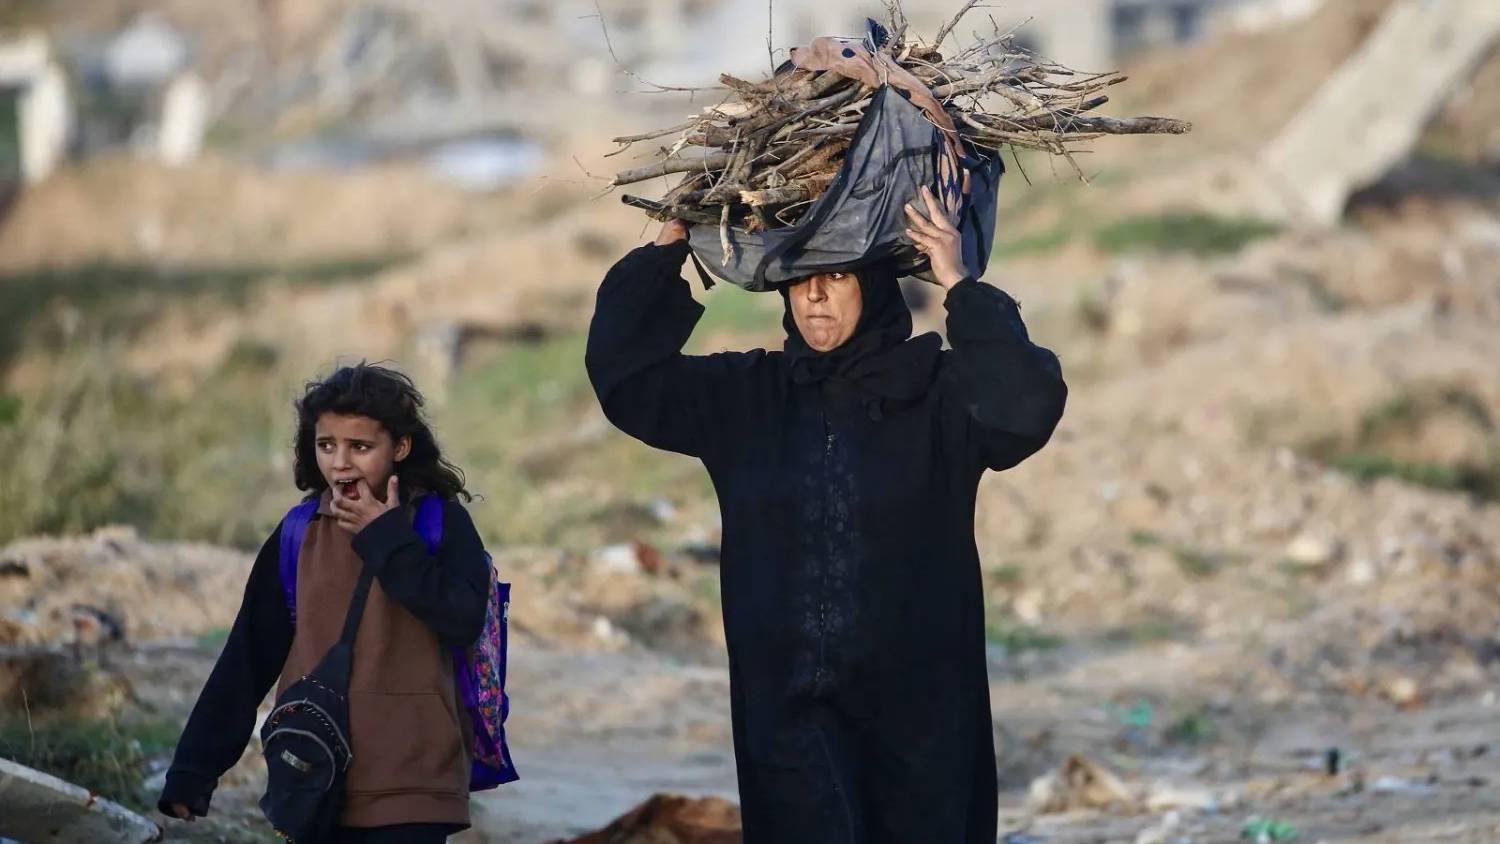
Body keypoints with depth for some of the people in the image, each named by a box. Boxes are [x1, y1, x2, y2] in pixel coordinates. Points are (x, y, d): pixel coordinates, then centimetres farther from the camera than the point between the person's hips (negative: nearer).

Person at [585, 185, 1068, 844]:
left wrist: (959, 288, -23)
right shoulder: (743, 397, 9)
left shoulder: (938, 393, -3)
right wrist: (667, 246, 0)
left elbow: (1027, 406, -21)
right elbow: (625, 375, 8)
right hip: (788, 711, 2)